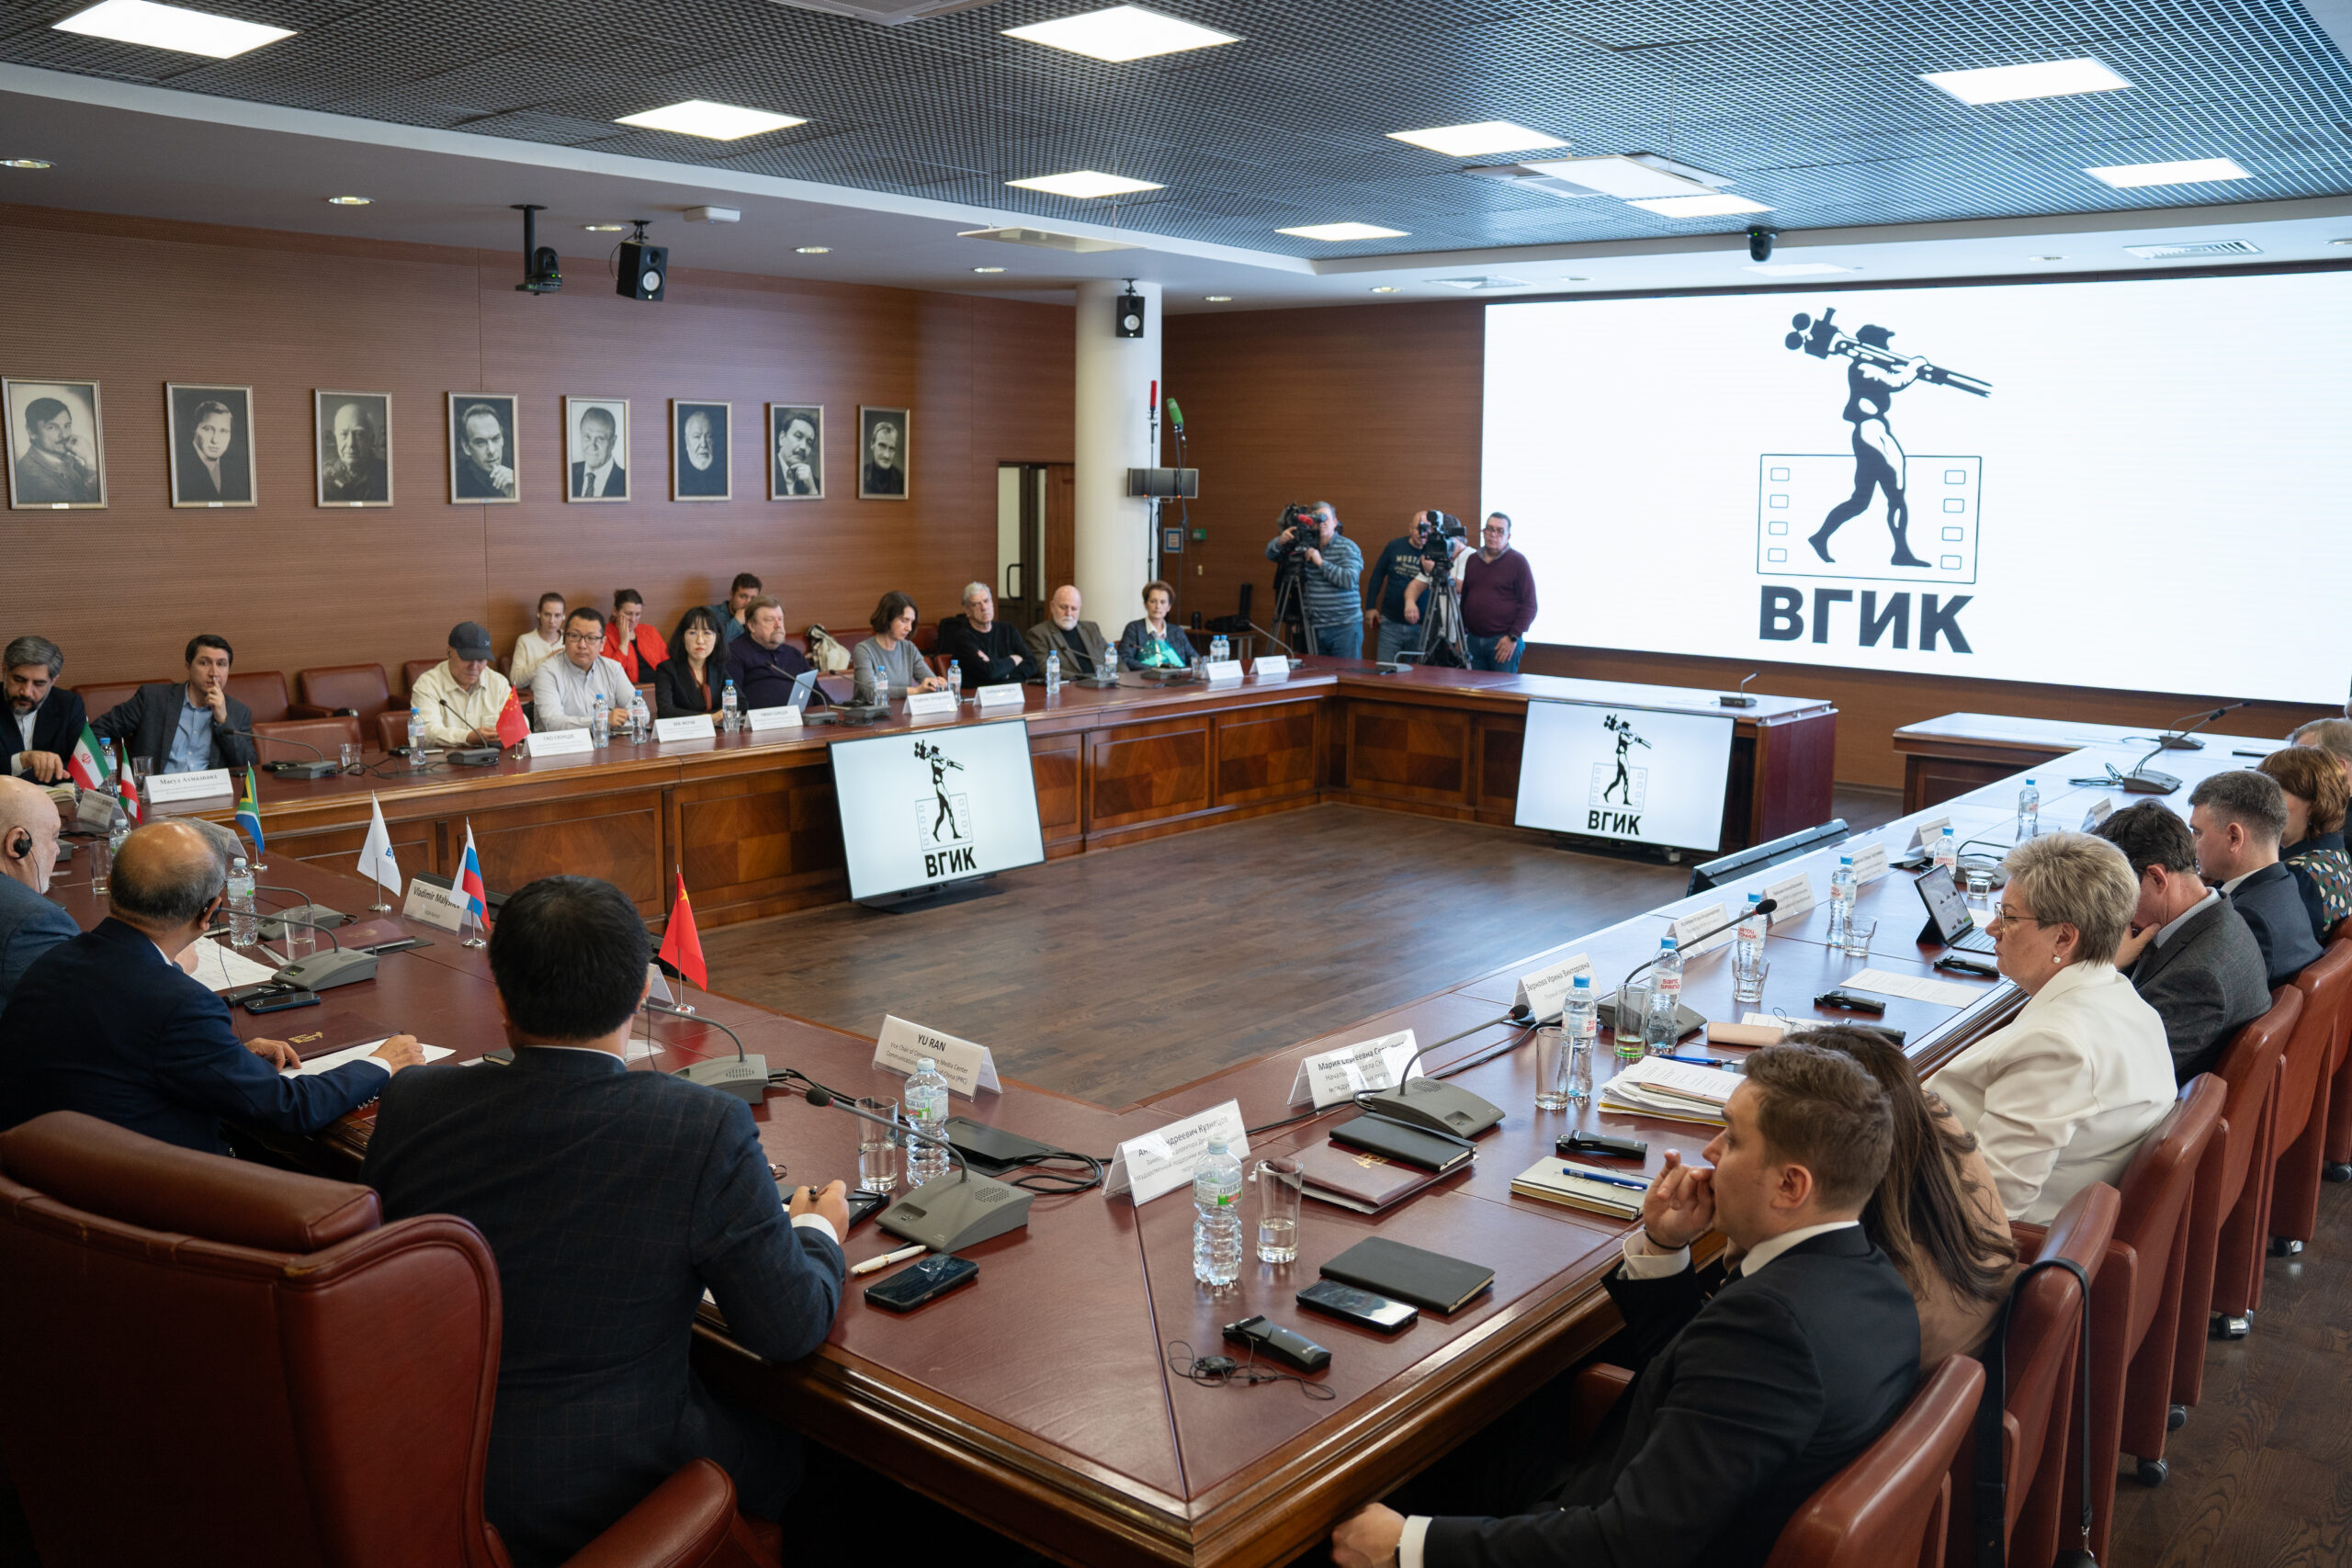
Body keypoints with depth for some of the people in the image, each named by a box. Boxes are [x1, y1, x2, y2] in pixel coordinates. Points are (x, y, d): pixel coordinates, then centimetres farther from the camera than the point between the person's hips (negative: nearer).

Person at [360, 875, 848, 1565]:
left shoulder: (410, 1104, -11)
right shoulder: (705, 1132, -24)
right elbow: (791, 1330, -15)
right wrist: (819, 1231, 7)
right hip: (603, 1505, -4)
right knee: (780, 1451, 24)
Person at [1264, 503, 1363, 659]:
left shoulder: (1348, 547, -1)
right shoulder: (1305, 545, 10)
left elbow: (1349, 580, -16)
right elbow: (1271, 554, 13)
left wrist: (1320, 562, -15)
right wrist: (1281, 541, -8)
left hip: (1344, 628, -4)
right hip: (1314, 628, 4)